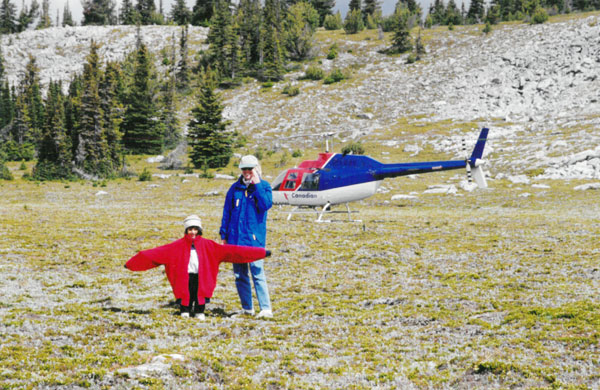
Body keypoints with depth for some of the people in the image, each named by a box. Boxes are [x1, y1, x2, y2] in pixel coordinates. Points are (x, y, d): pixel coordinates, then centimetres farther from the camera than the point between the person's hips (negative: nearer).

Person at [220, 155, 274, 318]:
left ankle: (266, 309, -12)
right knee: (239, 275, 8)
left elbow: (266, 205, -15)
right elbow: (227, 212, 13)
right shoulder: (235, 188, 10)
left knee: (257, 273, -12)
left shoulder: (264, 186, 2)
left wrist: (257, 185, -14)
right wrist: (223, 235, 9)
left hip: (254, 238, -4)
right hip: (235, 238, 4)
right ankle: (247, 308, 17)